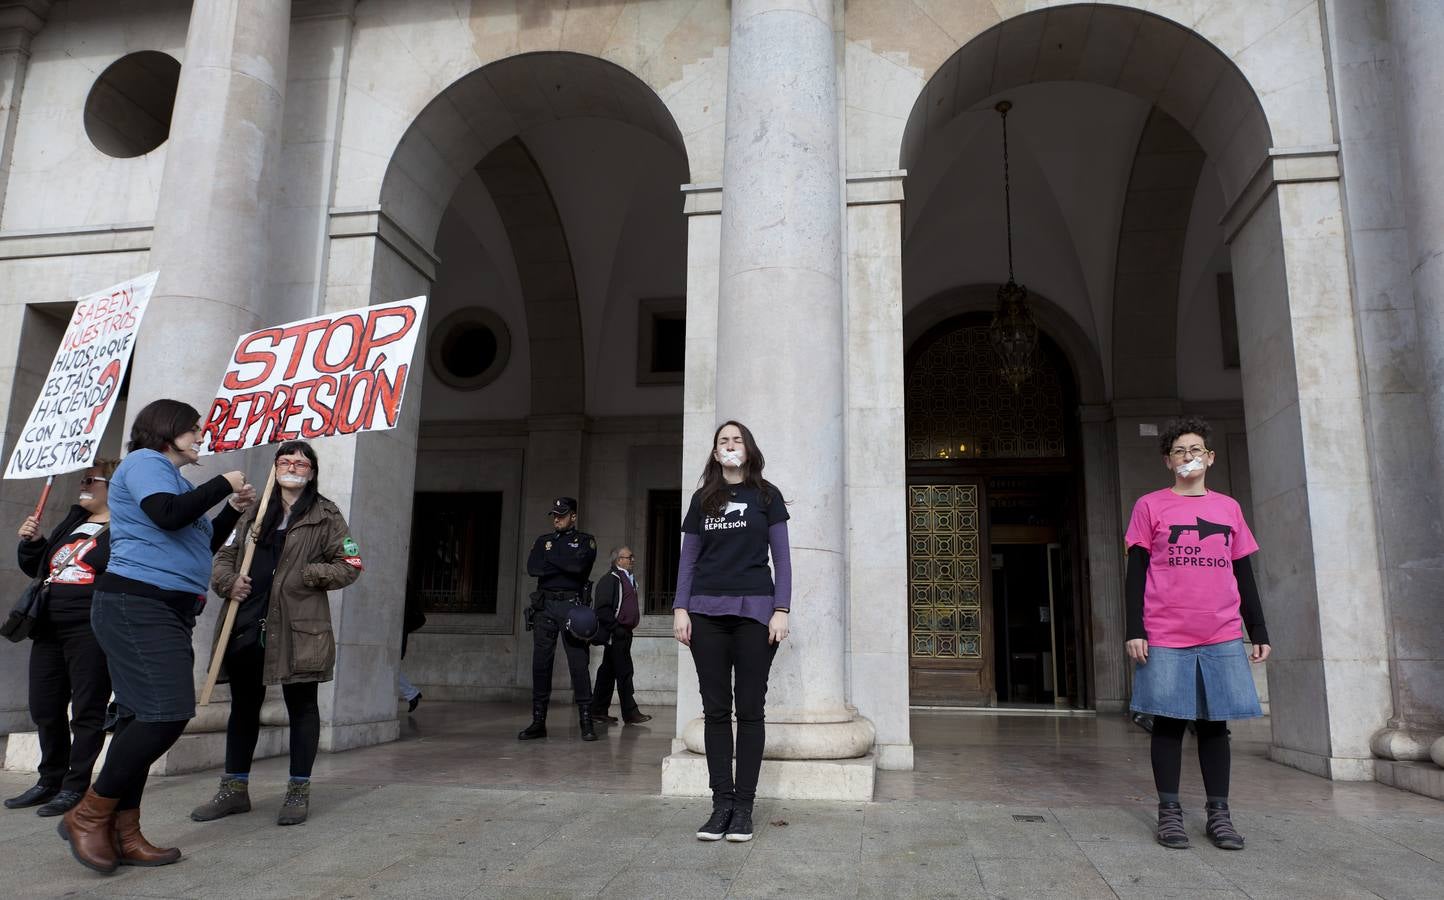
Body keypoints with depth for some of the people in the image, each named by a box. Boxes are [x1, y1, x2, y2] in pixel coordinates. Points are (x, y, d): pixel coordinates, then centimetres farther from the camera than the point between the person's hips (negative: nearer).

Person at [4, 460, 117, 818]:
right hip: (50, 630, 9)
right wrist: (31, 542, 9)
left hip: (90, 631, -9)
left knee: (87, 710, 0)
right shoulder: (72, 522, 18)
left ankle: (75, 786, 9)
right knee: (45, 708, 16)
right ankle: (51, 780, 30)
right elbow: (37, 568, 25)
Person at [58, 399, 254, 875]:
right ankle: (88, 816, -4)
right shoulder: (144, 461, -4)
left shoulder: (169, 476, 24)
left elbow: (200, 546, 28)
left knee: (143, 718, 7)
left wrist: (233, 508, 17)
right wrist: (223, 484, -10)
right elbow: (168, 515, -22)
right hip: (137, 604, -10)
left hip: (167, 611, 10)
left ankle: (123, 834, 10)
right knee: (167, 714, -16)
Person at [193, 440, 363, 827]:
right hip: (246, 624, 5)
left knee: (301, 705, 2)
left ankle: (298, 792, 12)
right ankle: (235, 789, 26)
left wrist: (308, 575, -13)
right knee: (243, 705, 13)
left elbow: (350, 565, 1)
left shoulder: (326, 516, 4)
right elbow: (224, 556, 19)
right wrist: (228, 581, -2)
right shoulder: (254, 514, 18)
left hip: (297, 627, -5)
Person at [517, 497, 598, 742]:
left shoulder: (585, 541, 8)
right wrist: (564, 564, -6)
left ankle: (586, 721, -3)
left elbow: (579, 564, -14)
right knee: (540, 663, 3)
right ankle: (538, 722, 9)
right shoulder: (543, 541, 17)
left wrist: (551, 555, -3)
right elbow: (532, 568, -1)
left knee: (578, 663, -7)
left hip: (571, 605, -3)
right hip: (544, 606, 4)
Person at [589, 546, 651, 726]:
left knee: (608, 671, 12)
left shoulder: (629, 579, 19)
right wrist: (617, 628, -19)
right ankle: (630, 713, -4)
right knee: (624, 672, -7)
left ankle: (598, 710, 17)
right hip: (616, 634, -9)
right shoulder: (609, 579, -10)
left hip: (624, 633, 9)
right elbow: (603, 609, -17)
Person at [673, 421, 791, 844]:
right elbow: (688, 558, 12)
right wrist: (680, 609, 1)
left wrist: (781, 609, -6)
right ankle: (721, 804, 10)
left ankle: (744, 807, 8)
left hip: (753, 610, -2)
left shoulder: (766, 495, 7)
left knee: (750, 709, 1)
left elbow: (781, 555, 4)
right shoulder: (702, 499, 13)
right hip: (707, 612, 2)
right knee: (716, 709, 3)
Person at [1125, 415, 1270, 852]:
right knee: (1169, 722, 1)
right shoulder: (1150, 506, 4)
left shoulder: (1229, 507, 14)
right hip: (1166, 636, -3)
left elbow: (1244, 574, 16)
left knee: (1215, 722, 6)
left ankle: (1219, 814, 15)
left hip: (1222, 637, 3)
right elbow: (1136, 573, 1)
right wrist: (1135, 630, -6)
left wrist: (1259, 630, 12)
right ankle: (1169, 812, 9)